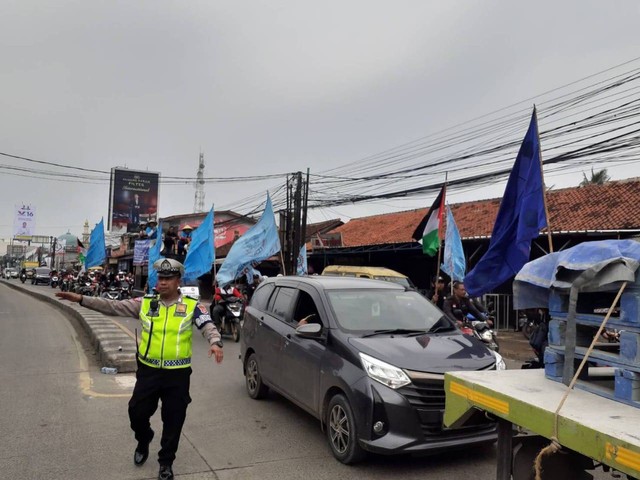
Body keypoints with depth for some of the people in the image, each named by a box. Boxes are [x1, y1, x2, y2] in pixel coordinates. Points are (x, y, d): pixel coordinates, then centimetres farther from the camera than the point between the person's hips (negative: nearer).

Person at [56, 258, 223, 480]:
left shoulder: (191, 306, -6)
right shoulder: (145, 303, 2)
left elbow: (208, 326, -13)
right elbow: (114, 307, 1)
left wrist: (215, 343, -34)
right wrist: (81, 299, -5)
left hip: (177, 374, -2)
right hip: (148, 370, 2)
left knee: (173, 421, 9)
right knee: (137, 413, 10)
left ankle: (166, 462, 31)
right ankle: (143, 444, 44)